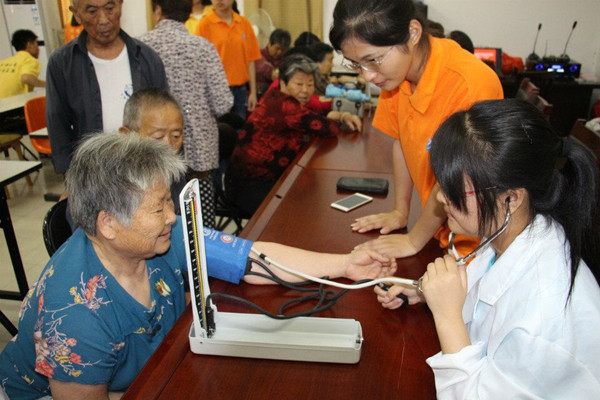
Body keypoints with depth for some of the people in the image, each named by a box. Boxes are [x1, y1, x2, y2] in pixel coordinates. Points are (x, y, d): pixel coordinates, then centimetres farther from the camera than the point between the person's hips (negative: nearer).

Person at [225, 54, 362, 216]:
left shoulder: (277, 97, 4)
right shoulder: (284, 107, -23)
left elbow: (314, 115, 13)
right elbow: (330, 128, -22)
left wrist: (342, 116, -5)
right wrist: (334, 117, 1)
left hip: (266, 178, 10)